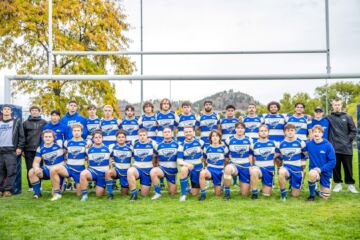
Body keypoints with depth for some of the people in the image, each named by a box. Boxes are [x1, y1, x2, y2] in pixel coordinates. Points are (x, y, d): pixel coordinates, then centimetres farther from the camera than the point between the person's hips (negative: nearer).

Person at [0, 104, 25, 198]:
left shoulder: (17, 122, 10)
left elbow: (21, 136, 5)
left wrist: (20, 147, -5)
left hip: (11, 151, -3)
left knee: (11, 171, -8)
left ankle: (8, 190, -3)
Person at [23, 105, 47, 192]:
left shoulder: (44, 122, 8)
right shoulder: (25, 123, 11)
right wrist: (22, 148, 3)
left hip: (40, 148, -1)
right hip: (28, 149, 1)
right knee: (30, 169, 3)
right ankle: (31, 186, 10)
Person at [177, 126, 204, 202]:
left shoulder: (199, 142, -3)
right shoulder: (182, 145, -6)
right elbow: (179, 161, -15)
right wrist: (187, 164, -33)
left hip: (198, 169, 1)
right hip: (186, 167, -1)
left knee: (194, 193, 1)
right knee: (183, 169, -39)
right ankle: (183, 194, -24)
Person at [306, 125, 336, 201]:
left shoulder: (328, 145, -14)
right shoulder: (308, 144, -8)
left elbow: (333, 162, -13)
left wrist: (321, 169, -22)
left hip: (326, 173, 0)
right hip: (314, 169, 0)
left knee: (325, 197, 2)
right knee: (312, 174, -37)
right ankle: (312, 195, -12)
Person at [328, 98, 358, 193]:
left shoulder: (347, 117, 6)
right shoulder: (329, 118, 3)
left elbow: (353, 131, 6)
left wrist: (348, 140, -3)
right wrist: (328, 142, -7)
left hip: (346, 148, 0)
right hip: (334, 148, 0)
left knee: (348, 167, 6)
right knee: (336, 167, 5)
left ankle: (350, 185, 16)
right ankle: (338, 184, 16)